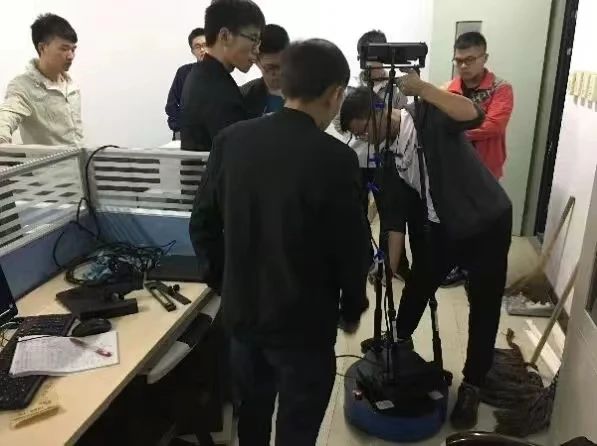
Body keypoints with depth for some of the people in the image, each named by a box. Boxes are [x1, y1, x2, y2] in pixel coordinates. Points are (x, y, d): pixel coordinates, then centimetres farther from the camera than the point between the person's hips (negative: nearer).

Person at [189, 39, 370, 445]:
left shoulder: (232, 140, -5)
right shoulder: (335, 158, -20)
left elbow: (203, 224, 1)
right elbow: (352, 248, -13)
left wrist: (225, 283, 14)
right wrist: (352, 308, 4)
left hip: (241, 311, 6)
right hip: (303, 321, -5)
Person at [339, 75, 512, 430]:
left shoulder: (429, 116, -16)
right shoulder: (390, 154, -2)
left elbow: (473, 115, -37)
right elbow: (395, 213, -4)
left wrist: (422, 88, -43)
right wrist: (391, 265, -10)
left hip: (487, 222, -5)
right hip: (442, 227, 6)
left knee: (484, 306, 2)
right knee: (417, 286, 18)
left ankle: (471, 386, 18)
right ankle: (399, 341, 46)